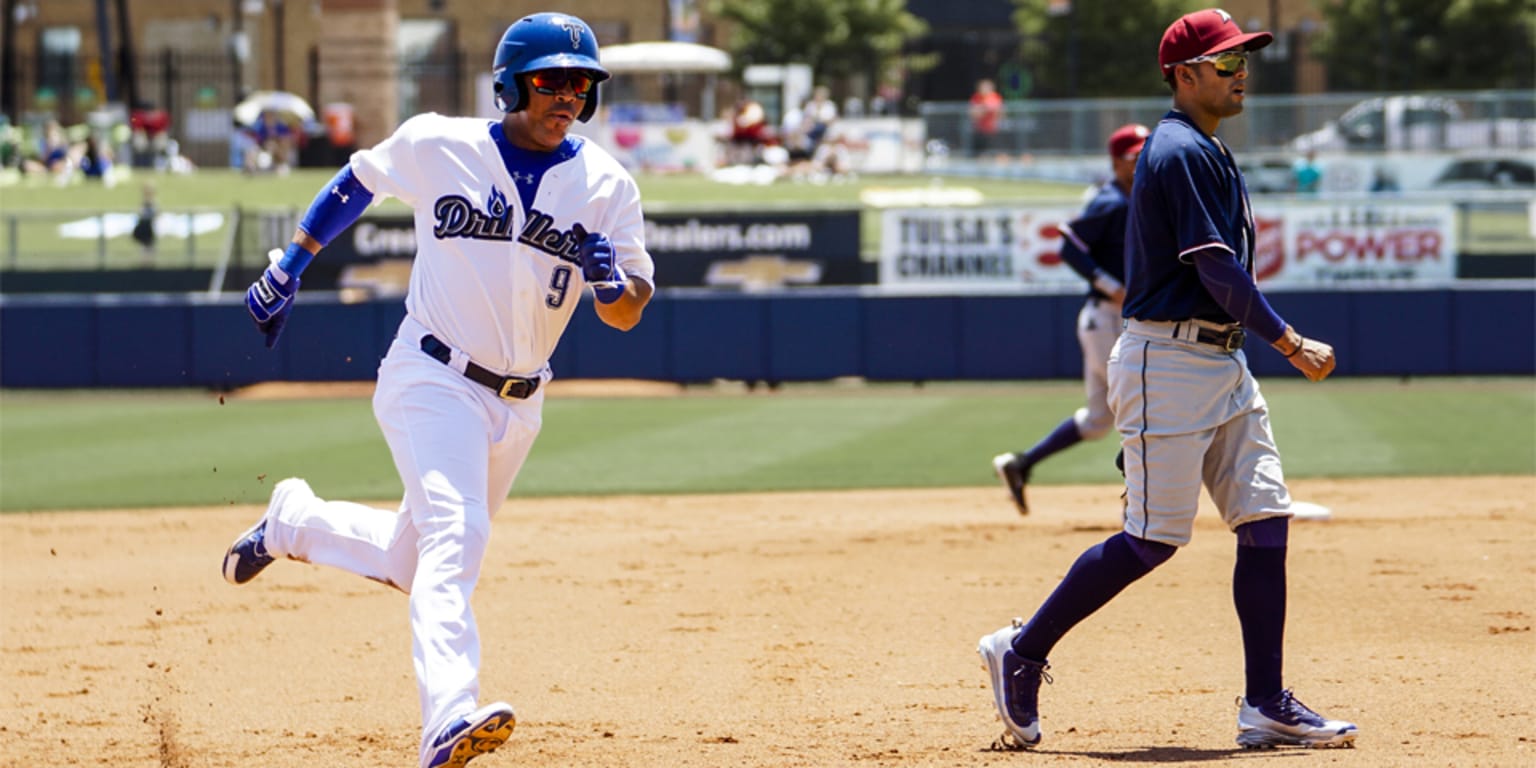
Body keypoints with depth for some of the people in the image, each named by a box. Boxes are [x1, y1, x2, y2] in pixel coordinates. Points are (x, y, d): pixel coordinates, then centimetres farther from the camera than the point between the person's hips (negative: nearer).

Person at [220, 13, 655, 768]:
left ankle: (294, 520, 44)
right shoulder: (436, 145, -6)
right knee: (453, 534, -28)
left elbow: (628, 316, -4)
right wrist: (290, 264, 13)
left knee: (413, 565, 17)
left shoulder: (605, 184, -2)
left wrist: (611, 279, -26)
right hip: (430, 380, -5)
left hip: (518, 405, 5)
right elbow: (359, 179, 14)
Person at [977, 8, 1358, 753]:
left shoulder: (1207, 154, 18)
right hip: (1168, 361, -10)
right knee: (1155, 536, -7)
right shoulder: (1181, 153, -14)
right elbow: (1218, 271, -20)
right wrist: (1290, 343, -20)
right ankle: (1022, 652, 7)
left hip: (1222, 362, 10)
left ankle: (1266, 706, 2)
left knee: (1265, 519, 2)